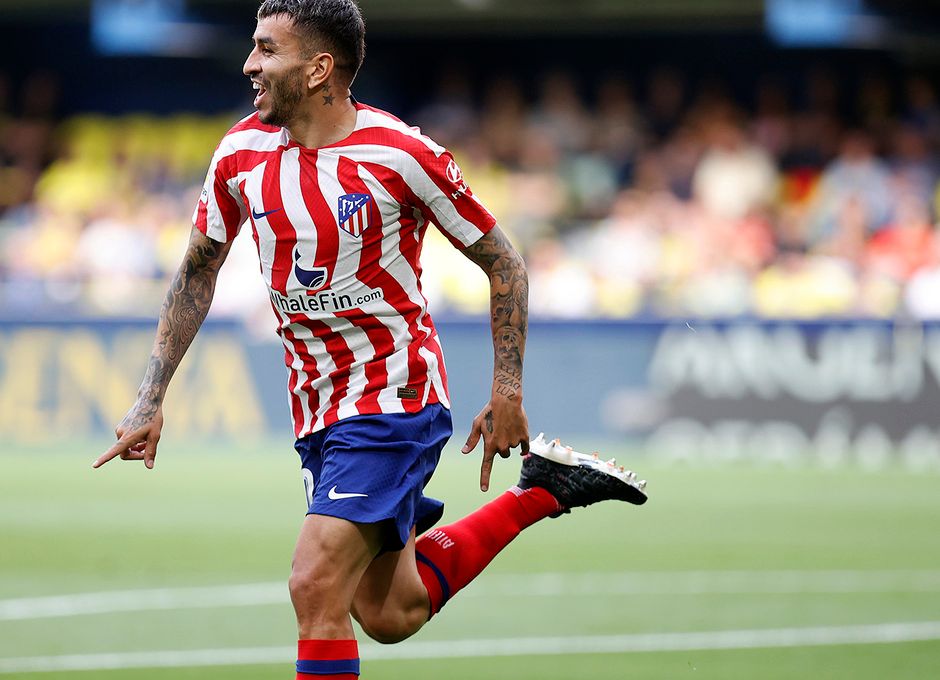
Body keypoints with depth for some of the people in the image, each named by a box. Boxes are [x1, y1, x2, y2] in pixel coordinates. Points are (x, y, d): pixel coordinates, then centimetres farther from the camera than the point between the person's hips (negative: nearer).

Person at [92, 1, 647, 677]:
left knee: (316, 587, -20)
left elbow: (504, 264, -5)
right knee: (389, 616, 12)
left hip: (395, 400, -6)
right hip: (318, 411, 7)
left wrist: (508, 393, -9)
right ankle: (542, 491, 28)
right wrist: (151, 399, 7)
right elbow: (197, 271, 13)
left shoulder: (403, 154, -16)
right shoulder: (242, 152, -1)